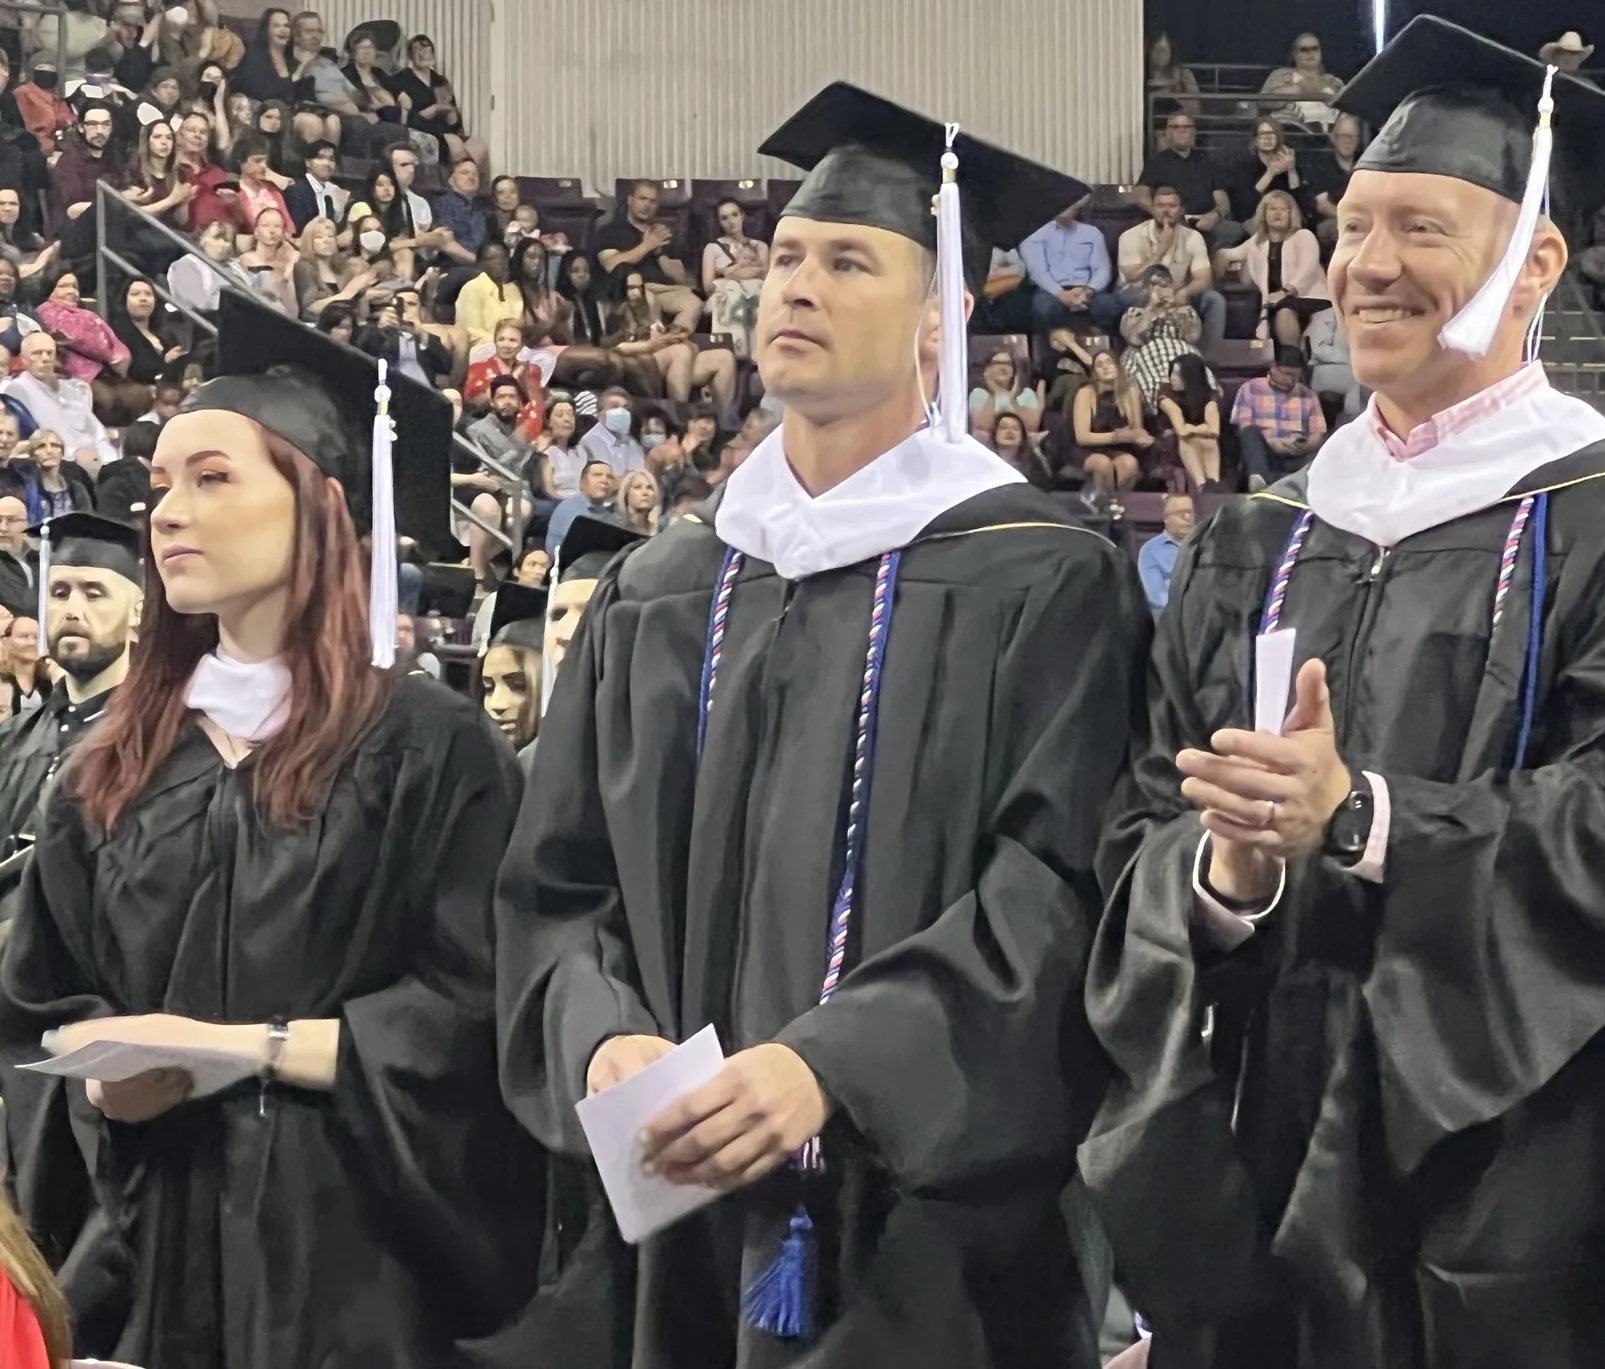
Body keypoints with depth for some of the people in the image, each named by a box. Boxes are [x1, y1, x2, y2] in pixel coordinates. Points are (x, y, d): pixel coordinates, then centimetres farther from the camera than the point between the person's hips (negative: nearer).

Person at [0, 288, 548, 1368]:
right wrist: (100, 1079, -9)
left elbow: (477, 1010, -12)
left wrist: (239, 1045, -15)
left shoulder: (427, 744, -5)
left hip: (351, 1239, -4)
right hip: (152, 1232, 4)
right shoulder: (118, 766, 10)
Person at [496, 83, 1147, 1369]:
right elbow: (559, 882, 8)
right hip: (685, 1215, 4)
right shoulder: (655, 595, 11)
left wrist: (826, 1065, -24)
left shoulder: (1042, 584, -4)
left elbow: (1056, 886, -13)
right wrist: (604, 1038, -12)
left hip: (923, 1221, -4)